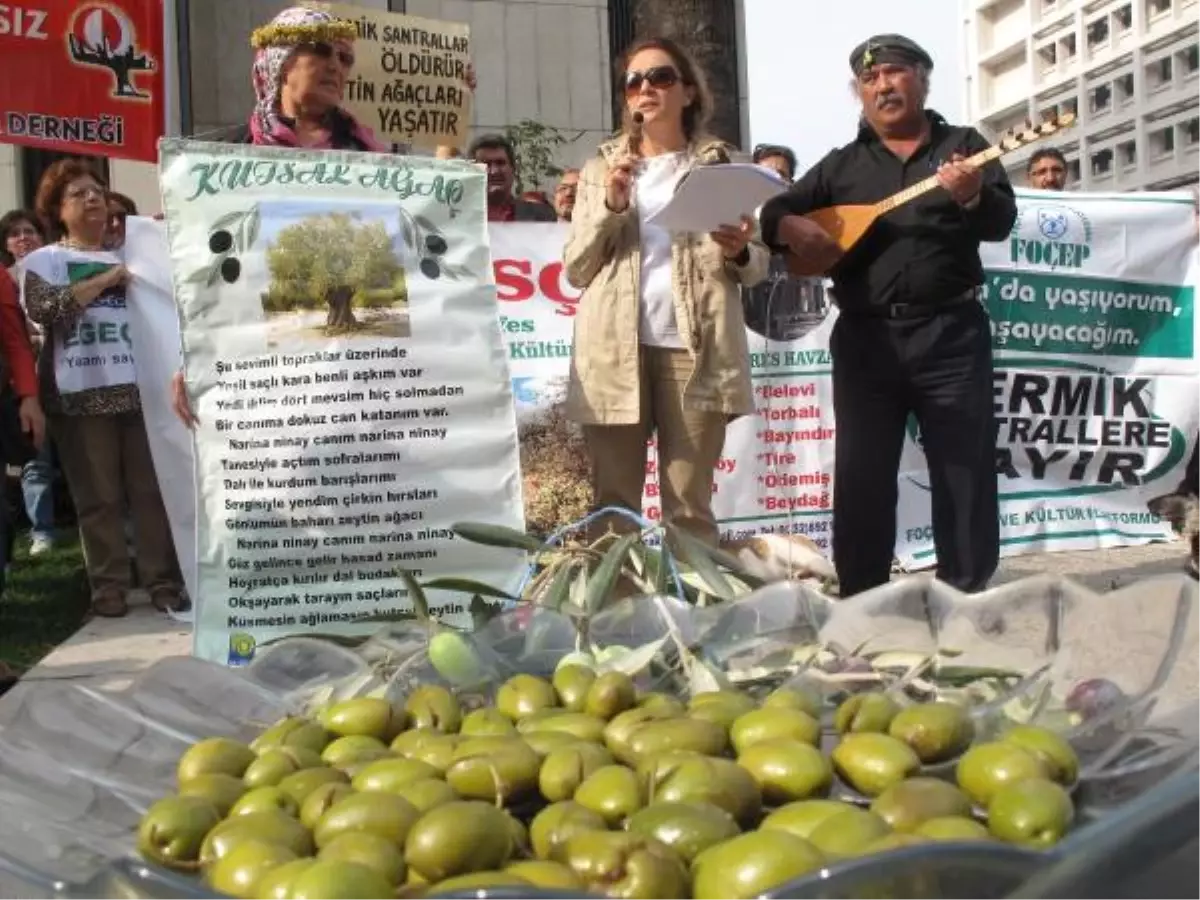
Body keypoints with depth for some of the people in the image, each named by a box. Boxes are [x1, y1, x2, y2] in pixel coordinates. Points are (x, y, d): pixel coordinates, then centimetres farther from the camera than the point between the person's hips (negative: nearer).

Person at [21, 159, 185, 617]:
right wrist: (107, 279, -11)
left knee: (152, 490, 2)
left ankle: (163, 580, 7)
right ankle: (108, 586, 8)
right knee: (98, 496, 1)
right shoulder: (44, 259, 8)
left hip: (140, 387, 3)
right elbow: (43, 309, -12)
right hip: (82, 393, -2)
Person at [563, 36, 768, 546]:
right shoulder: (601, 167, 16)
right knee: (612, 504, 1)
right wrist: (610, 206, -4)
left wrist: (739, 253, -10)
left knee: (691, 506, 1)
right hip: (615, 351, 1)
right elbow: (575, 269, 10)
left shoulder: (721, 163, 13)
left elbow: (758, 267, 12)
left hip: (696, 349, -1)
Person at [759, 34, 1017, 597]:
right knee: (860, 477, 4)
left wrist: (973, 196, -24)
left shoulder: (965, 146, 10)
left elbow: (1003, 222, -2)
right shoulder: (842, 164, 16)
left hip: (951, 334, -1)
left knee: (965, 472, 1)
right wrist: (790, 227, -12)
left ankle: (969, 598, 12)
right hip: (865, 337, 2)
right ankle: (859, 601, 13)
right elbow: (776, 209, 11)